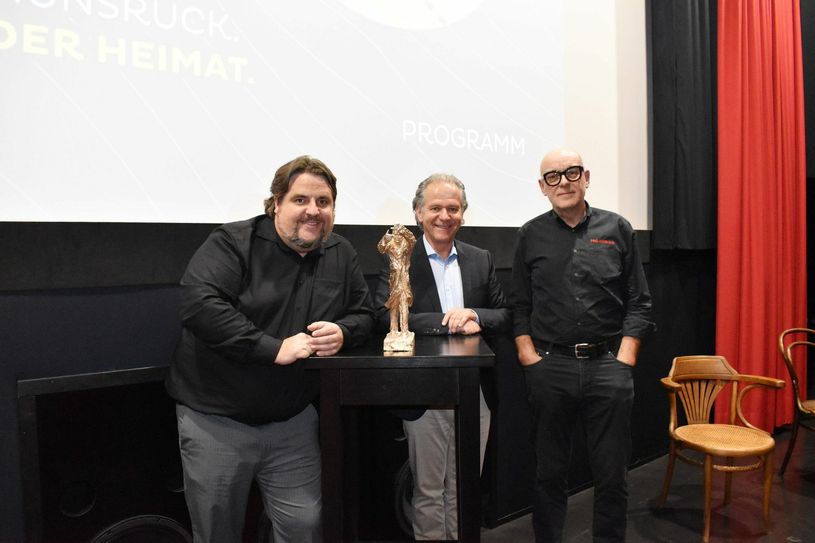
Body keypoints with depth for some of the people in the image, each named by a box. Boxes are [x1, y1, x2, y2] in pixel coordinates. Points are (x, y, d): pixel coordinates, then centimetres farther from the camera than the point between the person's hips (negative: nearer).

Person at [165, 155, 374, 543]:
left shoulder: (341, 255, 4)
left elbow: (362, 313, 11)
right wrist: (274, 348, -27)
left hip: (293, 420, 4)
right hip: (216, 418, -3)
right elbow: (199, 303, -26)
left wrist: (342, 333, -13)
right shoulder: (233, 243, -12)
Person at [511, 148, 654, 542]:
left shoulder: (617, 229, 6)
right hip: (549, 366, 0)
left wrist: (625, 358, -4)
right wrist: (529, 358, -4)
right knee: (550, 473, 13)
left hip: (608, 364, 0)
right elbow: (519, 306, 6)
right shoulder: (531, 235, 6)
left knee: (612, 475, 10)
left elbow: (639, 302, 5)